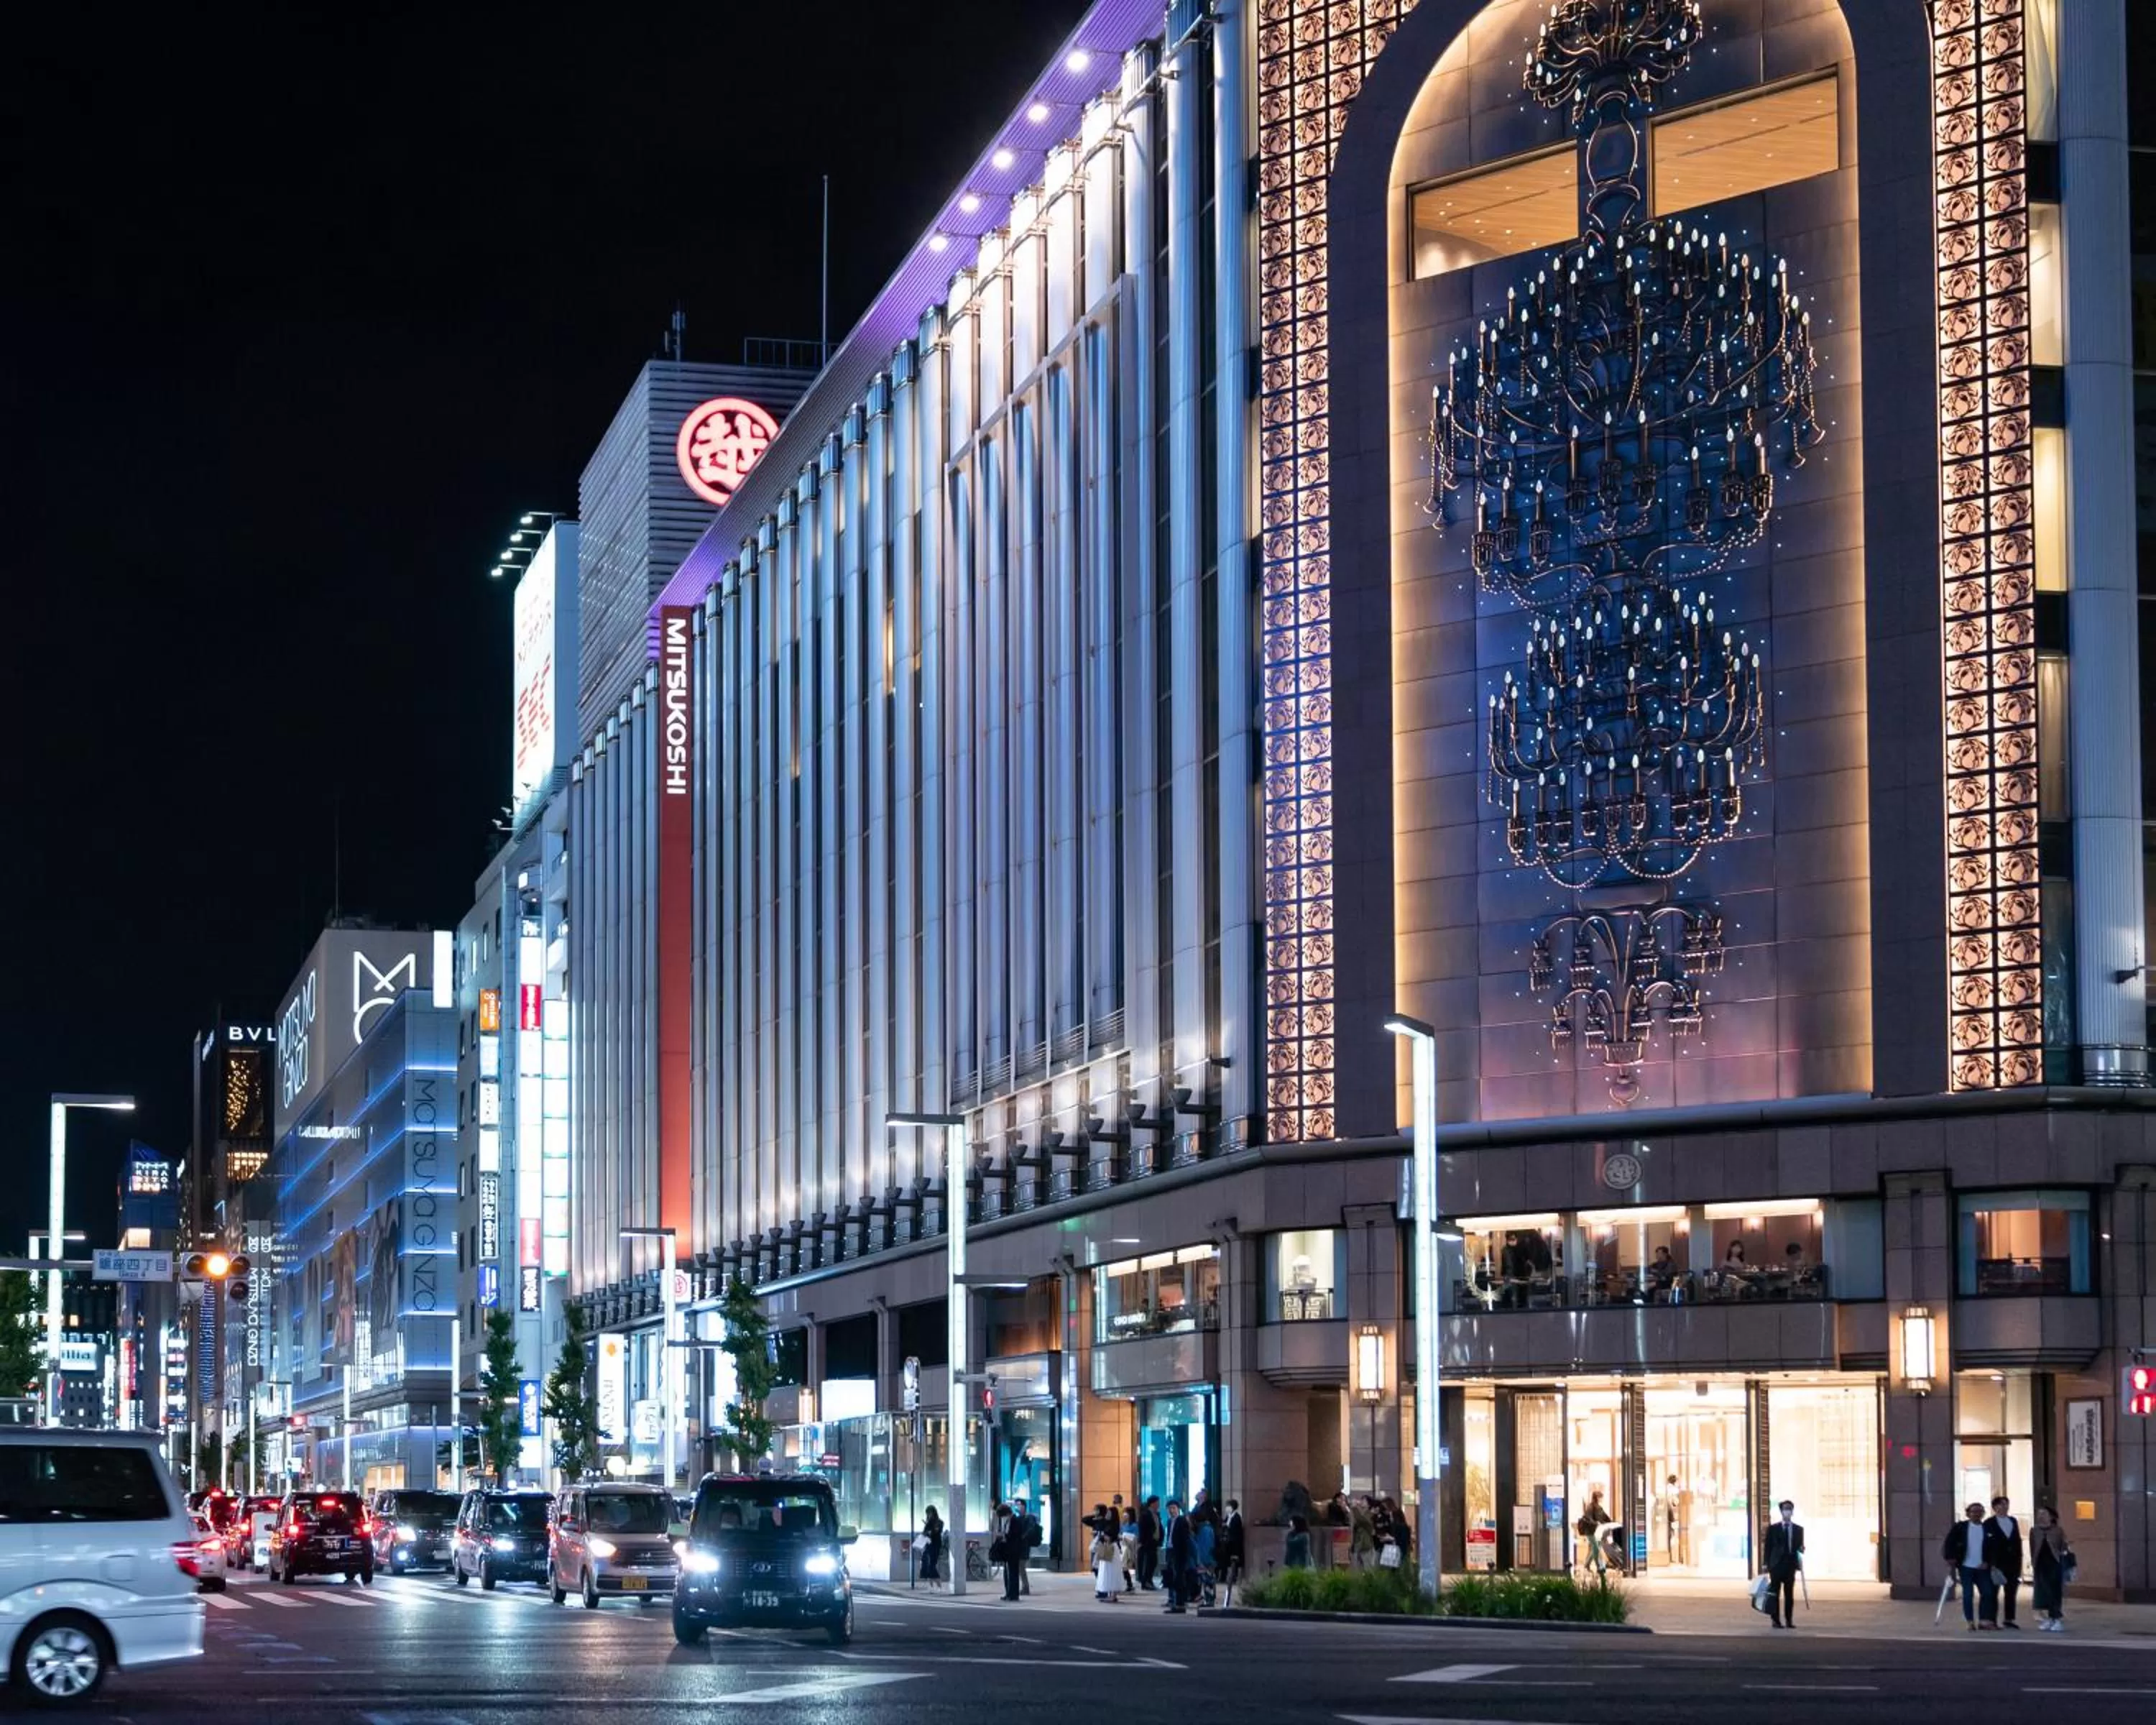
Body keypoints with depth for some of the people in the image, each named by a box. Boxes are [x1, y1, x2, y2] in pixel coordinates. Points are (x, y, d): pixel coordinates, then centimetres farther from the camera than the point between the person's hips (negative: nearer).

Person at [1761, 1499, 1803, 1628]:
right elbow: (1767, 1548, 2)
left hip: (1790, 1565, 2)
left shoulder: (1799, 1529, 10)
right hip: (1776, 1565, -2)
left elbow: (1800, 1546, 13)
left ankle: (1789, 1621, 6)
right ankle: (1776, 1621, 0)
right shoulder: (1773, 1529, 4)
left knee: (1789, 1594, 2)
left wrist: (1801, 1550, -11)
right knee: (1775, 1594, -3)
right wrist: (1767, 1565, -4)